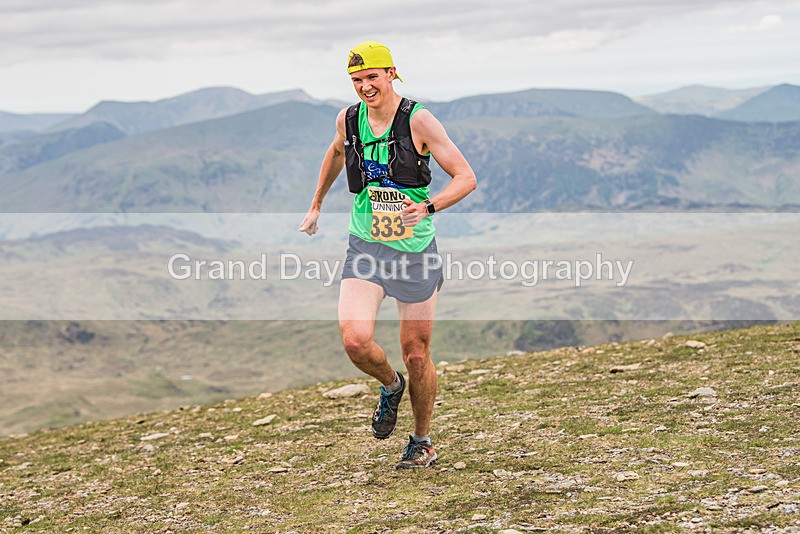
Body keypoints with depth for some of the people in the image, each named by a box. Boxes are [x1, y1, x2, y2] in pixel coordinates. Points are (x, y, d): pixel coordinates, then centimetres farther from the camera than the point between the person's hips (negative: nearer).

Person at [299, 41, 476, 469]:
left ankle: (422, 442, 27)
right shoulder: (349, 120, 2)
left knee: (416, 355, 4)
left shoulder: (418, 120, -11)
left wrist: (428, 207, -29)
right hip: (365, 248, 3)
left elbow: (466, 178, -12)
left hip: (415, 251, -2)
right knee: (355, 340, -19)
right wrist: (316, 205, 34)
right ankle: (390, 386, 16)